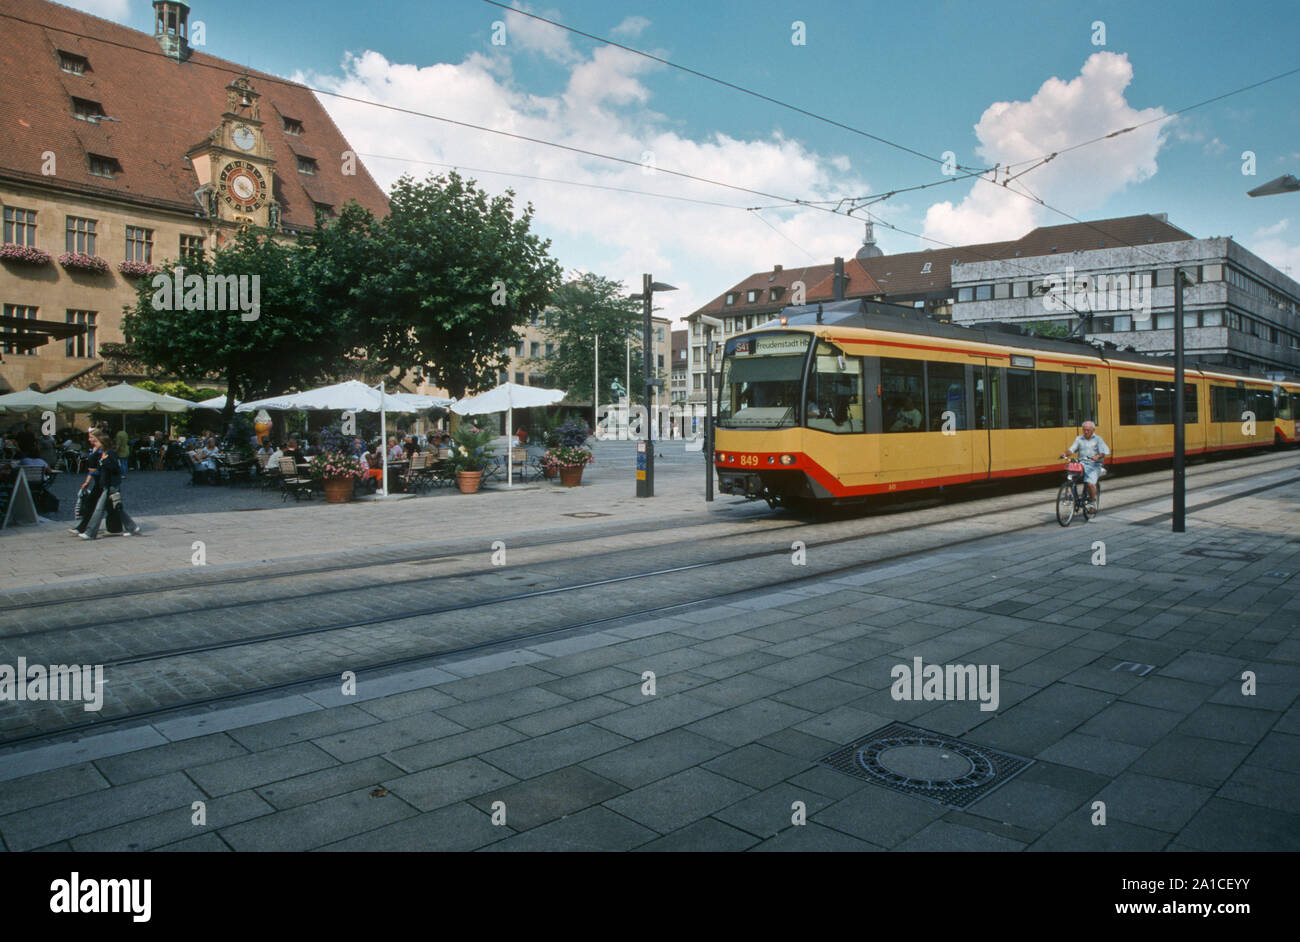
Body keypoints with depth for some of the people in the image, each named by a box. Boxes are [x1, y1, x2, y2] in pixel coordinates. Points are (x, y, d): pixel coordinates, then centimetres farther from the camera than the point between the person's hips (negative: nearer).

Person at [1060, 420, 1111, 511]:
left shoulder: (1098, 439, 7)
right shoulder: (1079, 438, 15)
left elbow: (1103, 452, -4)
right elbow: (1072, 449, 4)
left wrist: (1098, 456, -26)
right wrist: (1066, 454, -18)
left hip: (1094, 464, -3)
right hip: (1081, 463, 3)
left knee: (1090, 483, -24)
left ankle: (1093, 502, -3)